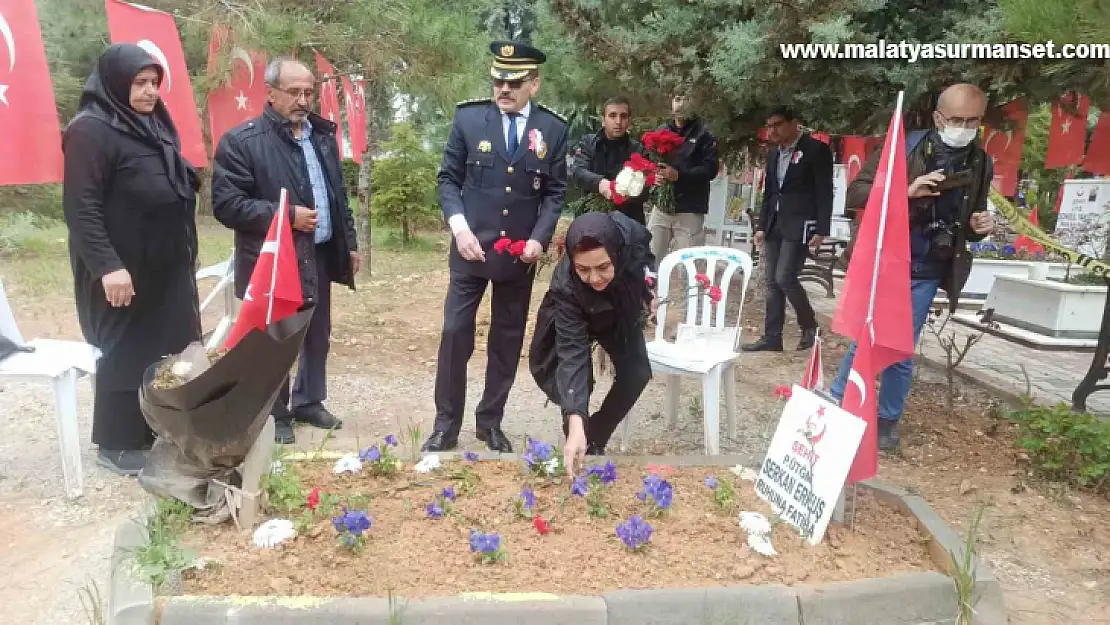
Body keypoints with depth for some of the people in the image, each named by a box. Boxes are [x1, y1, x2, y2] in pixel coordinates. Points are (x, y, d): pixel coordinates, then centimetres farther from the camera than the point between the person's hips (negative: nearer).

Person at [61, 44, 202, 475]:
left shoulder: (155, 125, 12)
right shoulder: (91, 129, -13)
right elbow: (81, 207, -18)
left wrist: (186, 251, 17)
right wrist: (106, 265, -26)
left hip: (167, 266, 8)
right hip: (122, 270, -8)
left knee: (171, 351, 12)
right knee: (127, 354, 3)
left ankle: (161, 431, 27)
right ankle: (117, 444, 19)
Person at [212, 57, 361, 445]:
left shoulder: (322, 134, 10)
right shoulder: (241, 140, -10)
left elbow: (338, 195, 16)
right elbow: (226, 204, -15)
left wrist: (349, 242, 14)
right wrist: (286, 216, -20)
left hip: (319, 256, 6)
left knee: (318, 336, 16)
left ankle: (309, 402, 34)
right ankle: (274, 414, 24)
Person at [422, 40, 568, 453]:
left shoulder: (553, 129, 0)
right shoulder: (468, 118, -2)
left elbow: (555, 192, 4)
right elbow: (448, 178, 1)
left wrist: (539, 237, -10)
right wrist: (459, 226, -14)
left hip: (520, 253, 2)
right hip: (472, 247, -1)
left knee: (508, 339, 10)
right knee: (455, 334, 0)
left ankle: (490, 421, 25)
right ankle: (446, 425, 14)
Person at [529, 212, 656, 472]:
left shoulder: (632, 236, -39)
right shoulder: (566, 286, -43)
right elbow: (572, 355, -45)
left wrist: (648, 291, -4)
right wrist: (575, 424, -54)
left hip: (623, 314, 3)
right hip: (573, 319, -2)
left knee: (637, 374, -10)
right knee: (577, 370, -19)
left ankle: (594, 441, 8)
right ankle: (578, 442, 5)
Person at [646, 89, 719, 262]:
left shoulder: (703, 133, 1)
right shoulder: (661, 131, 13)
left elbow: (711, 168, -9)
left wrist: (679, 175, -21)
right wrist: (653, 174, -9)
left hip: (690, 210, -4)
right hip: (661, 207, 4)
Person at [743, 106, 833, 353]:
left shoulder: (816, 149, -5)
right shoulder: (774, 154, 16)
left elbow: (824, 192, -9)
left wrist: (821, 230, -15)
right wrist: (762, 226, 15)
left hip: (800, 226, -7)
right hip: (775, 225, 7)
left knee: (785, 278, -14)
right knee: (772, 282, 4)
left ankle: (809, 325, 8)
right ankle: (772, 337, 9)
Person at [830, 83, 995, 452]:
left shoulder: (981, 165, 6)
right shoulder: (903, 148, -7)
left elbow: (968, 223, 19)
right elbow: (855, 193, -12)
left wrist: (980, 226, -5)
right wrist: (906, 191, -24)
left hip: (925, 274, 3)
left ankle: (888, 420, 23)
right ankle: (834, 405, 22)